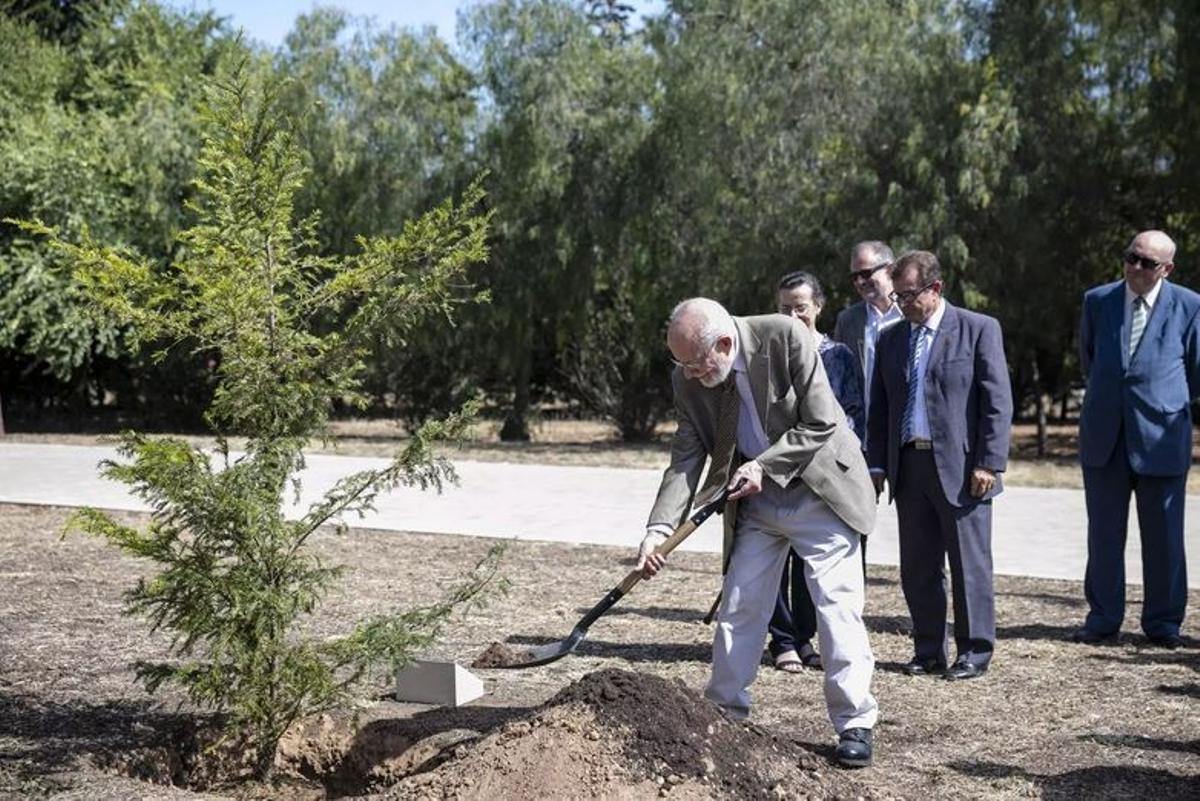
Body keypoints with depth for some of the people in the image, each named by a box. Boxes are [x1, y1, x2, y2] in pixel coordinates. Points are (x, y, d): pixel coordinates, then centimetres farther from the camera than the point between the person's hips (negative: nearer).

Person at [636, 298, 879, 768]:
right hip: (754, 499, 4)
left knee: (837, 604, -5)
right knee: (739, 604, 8)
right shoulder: (688, 379, -10)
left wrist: (765, 465, -23)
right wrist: (659, 527, -21)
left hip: (818, 487, -4)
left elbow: (821, 425, -19)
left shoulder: (785, 337, -23)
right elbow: (687, 457, -9)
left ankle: (854, 722, 5)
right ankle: (724, 711, 21)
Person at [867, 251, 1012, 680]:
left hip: (960, 468, -5)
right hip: (908, 467, 5)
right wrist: (877, 464, 8)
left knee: (969, 565, 1)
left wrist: (989, 464, -12)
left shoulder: (979, 330, -1)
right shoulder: (891, 339, 14)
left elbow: (998, 402, -5)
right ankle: (929, 650, 18)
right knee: (917, 569, 8)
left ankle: (974, 652, 11)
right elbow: (879, 408, 16)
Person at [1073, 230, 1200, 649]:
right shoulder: (1097, 301, 5)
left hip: (1161, 437, -2)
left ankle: (1163, 621, 17)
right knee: (1103, 533, 7)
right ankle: (1103, 616, 18)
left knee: (1163, 536, 5)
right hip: (1104, 437, 2)